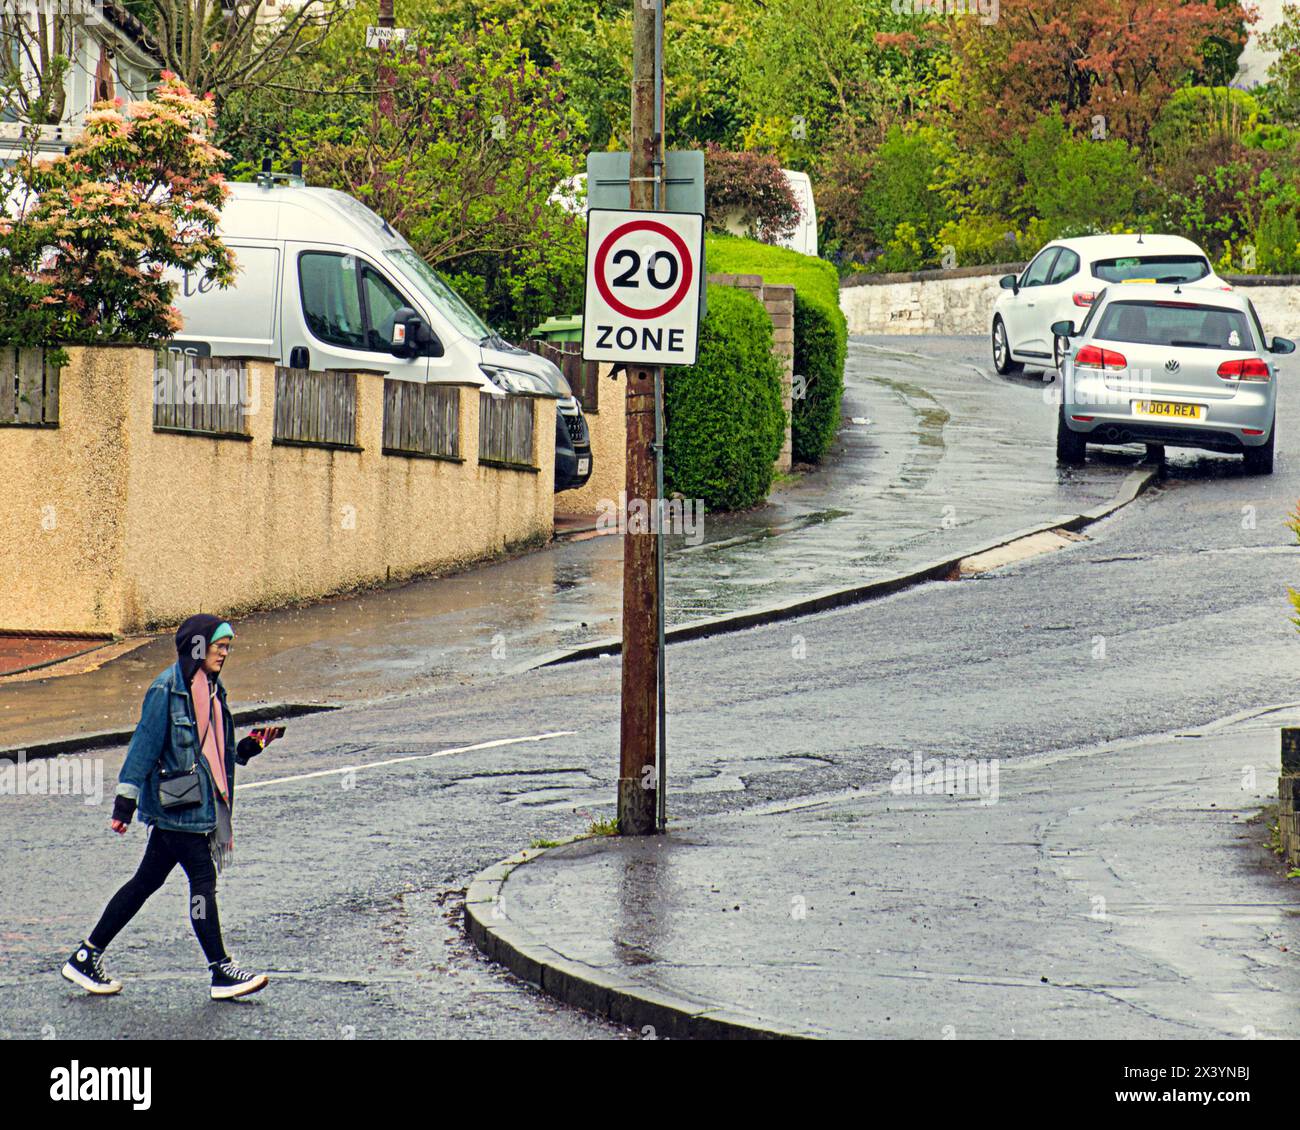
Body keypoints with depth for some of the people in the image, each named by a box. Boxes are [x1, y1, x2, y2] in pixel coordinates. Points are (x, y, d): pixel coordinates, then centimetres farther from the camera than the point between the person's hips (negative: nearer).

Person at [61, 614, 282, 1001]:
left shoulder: (211, 690, 14)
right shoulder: (167, 689, -12)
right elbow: (144, 745, -13)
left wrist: (248, 748, 7)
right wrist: (125, 802, -14)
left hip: (201, 805, 9)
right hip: (176, 805, -9)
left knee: (147, 881, 11)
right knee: (203, 880, -7)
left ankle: (86, 956, 18)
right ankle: (222, 972, -2)